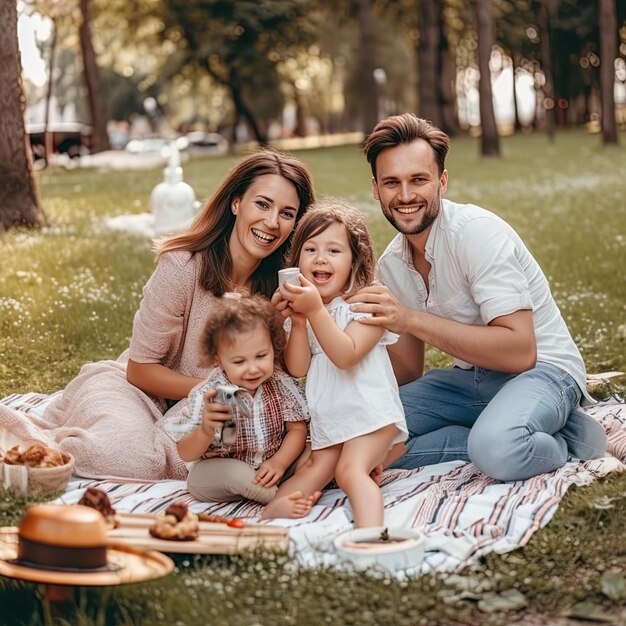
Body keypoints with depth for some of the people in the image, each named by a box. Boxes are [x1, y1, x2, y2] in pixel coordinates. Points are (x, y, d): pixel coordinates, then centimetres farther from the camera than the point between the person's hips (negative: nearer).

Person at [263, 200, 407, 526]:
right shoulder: (302, 307, 9)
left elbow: (346, 355, -23)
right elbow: (297, 368, 0)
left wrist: (316, 310, -29)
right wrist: (298, 322, -15)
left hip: (368, 411, -7)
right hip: (325, 416, 7)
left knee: (350, 470, -25)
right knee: (316, 466, -11)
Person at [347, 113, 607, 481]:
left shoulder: (476, 232, -20)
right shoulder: (391, 264, 3)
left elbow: (520, 352, -27)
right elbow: (409, 373, 9)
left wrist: (412, 319, -31)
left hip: (540, 369, -7)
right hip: (471, 378, 7)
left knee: (495, 447, -38)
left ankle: (563, 440, -6)